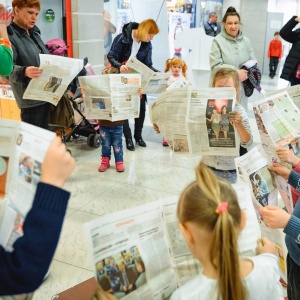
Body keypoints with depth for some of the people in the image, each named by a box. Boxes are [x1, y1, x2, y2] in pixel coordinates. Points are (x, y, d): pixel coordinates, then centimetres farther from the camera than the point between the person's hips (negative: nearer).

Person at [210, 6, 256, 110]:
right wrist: (236, 72, -18)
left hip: (241, 87, 4)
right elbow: (215, 66, -12)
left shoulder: (246, 41, 10)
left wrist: (246, 73, -9)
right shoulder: (218, 41, -6)